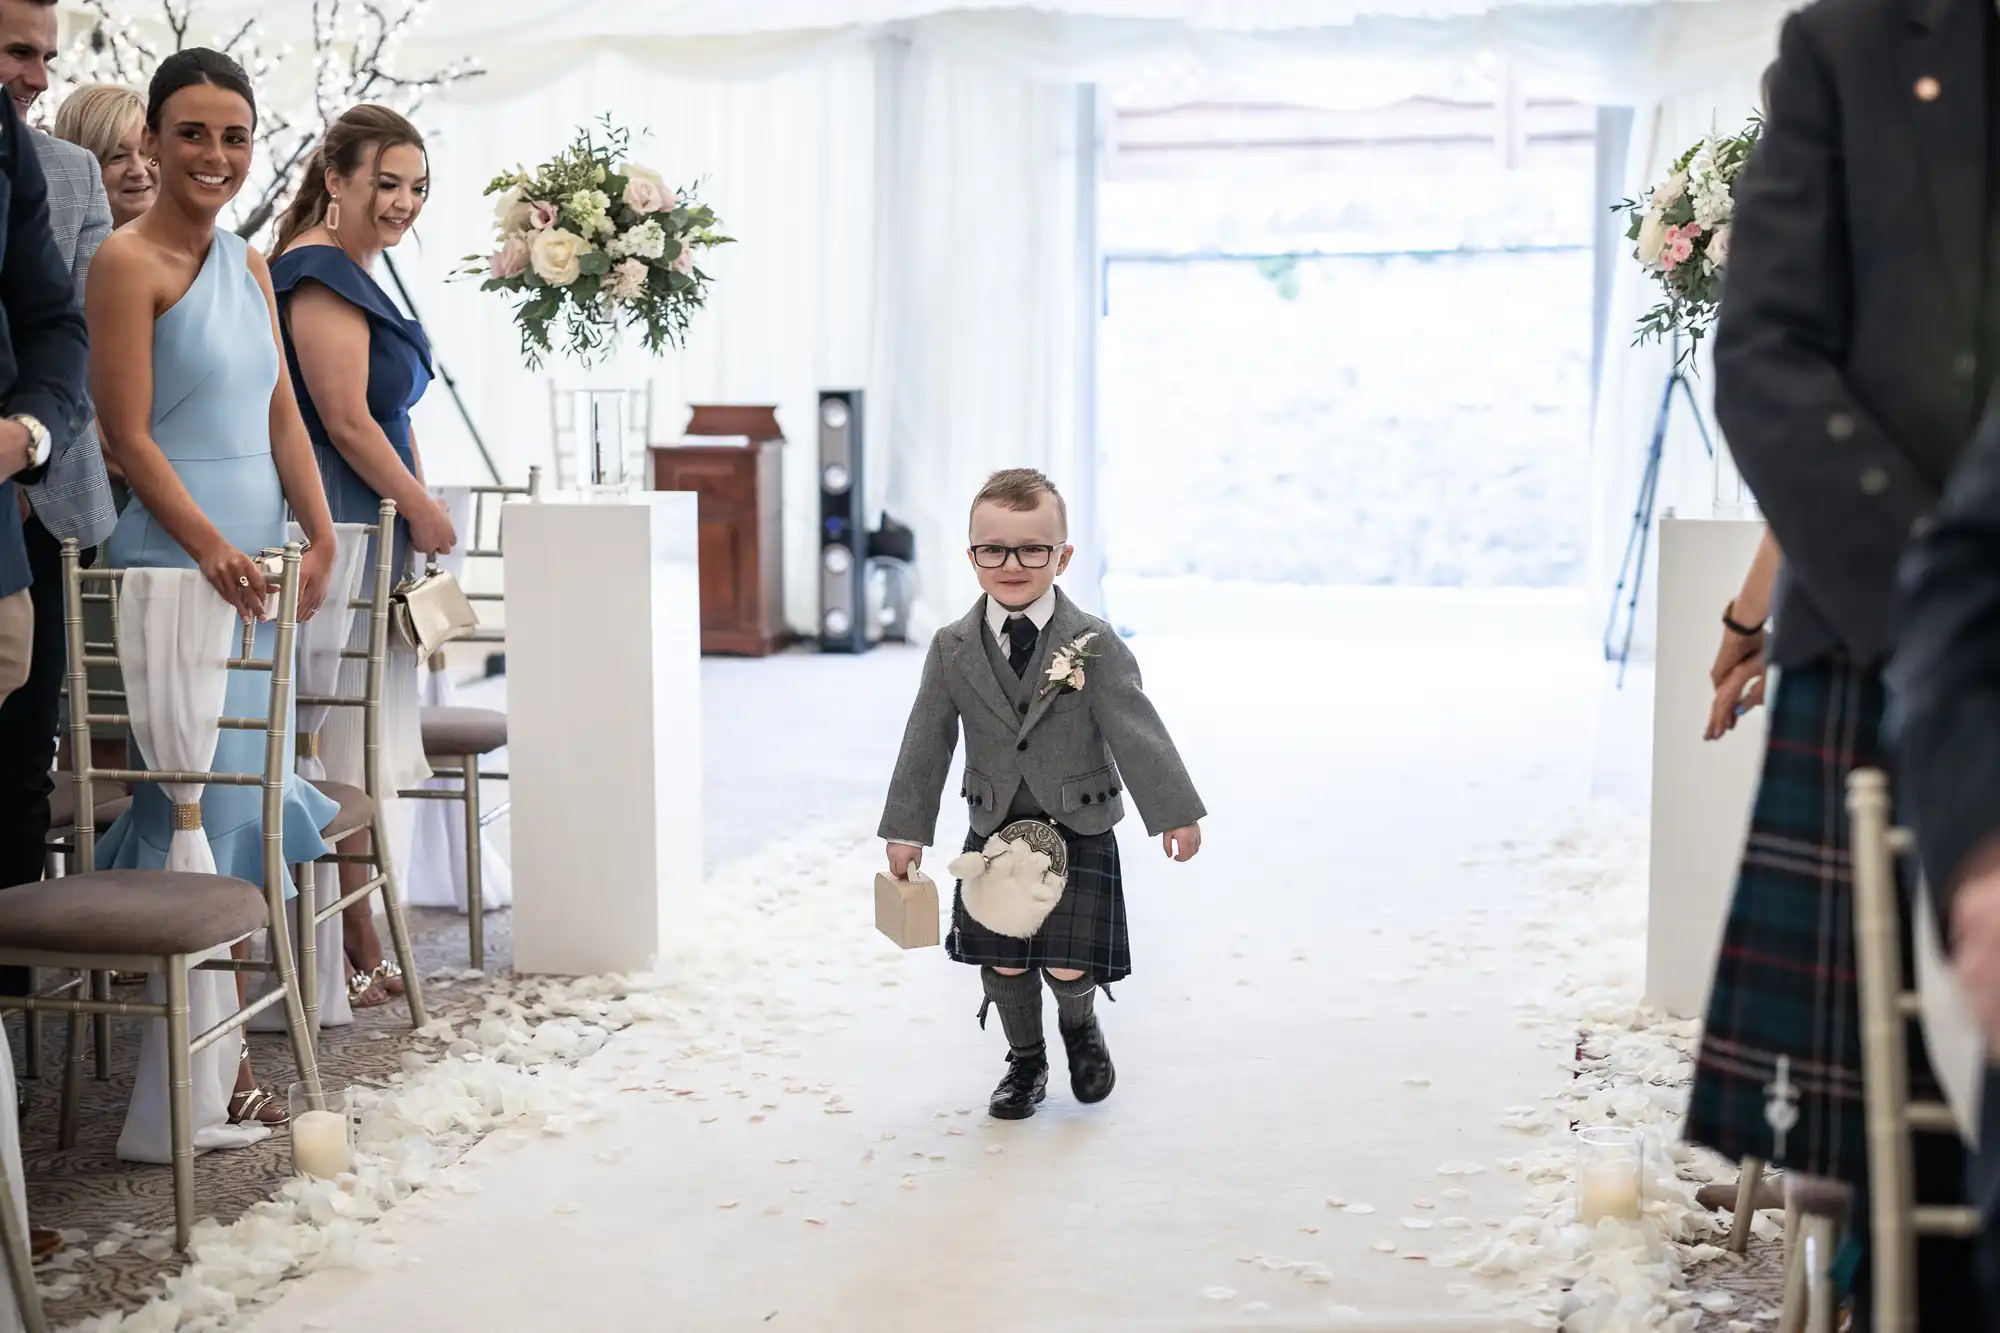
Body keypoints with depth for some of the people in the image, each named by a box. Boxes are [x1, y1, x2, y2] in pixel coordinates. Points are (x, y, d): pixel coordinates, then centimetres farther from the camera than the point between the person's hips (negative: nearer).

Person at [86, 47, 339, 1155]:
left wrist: (320, 537, 2)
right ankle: (181, 1094, 2)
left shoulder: (249, 265, 16)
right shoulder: (128, 263, -7)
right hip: (175, 554, -8)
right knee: (198, 800, -7)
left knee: (234, 797, 9)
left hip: (256, 552, 8)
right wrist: (212, 548, -21)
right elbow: (129, 437, -12)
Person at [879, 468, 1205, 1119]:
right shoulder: (953, 650, -3)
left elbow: (1137, 729, -10)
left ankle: (1080, 1024, 30)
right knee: (1003, 960, 5)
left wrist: (1174, 812, -12)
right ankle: (1025, 1063, 31)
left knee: (1067, 964, -5)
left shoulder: (1093, 644, -10)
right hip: (995, 828, 2)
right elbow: (926, 743, 1)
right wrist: (906, 830, 2)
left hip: (1080, 828, -2)